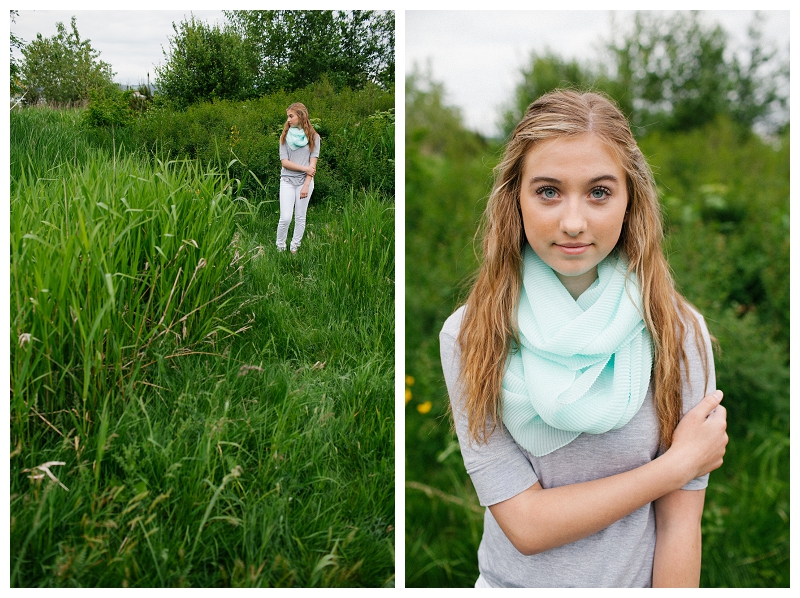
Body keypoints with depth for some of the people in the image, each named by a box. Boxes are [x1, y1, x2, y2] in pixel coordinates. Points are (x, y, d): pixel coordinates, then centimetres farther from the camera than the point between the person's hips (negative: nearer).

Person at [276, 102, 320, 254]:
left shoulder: (313, 137, 3)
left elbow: (313, 163, -3)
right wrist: (305, 168, -12)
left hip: (305, 180, 0)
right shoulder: (285, 136, 6)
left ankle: (294, 248, 15)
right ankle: (280, 248, 6)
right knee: (285, 218, -9)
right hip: (287, 180, 0)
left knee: (300, 218, 4)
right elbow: (284, 162, -2)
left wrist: (306, 185, -11)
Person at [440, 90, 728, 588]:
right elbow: (526, 526, -20)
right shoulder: (470, 338, -18)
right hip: (515, 582, 0)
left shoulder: (677, 333, -16)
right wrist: (680, 463, -18)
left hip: (638, 583, 0)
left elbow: (680, 527, -13)